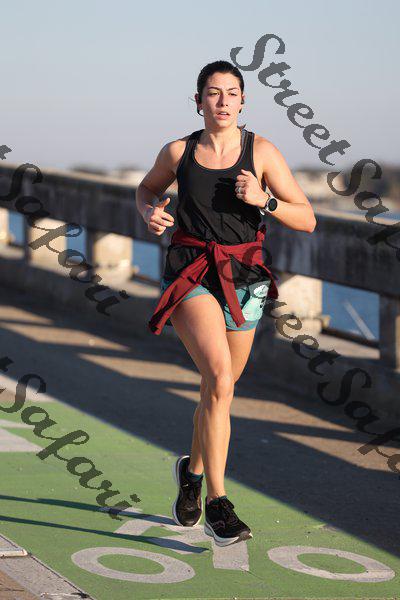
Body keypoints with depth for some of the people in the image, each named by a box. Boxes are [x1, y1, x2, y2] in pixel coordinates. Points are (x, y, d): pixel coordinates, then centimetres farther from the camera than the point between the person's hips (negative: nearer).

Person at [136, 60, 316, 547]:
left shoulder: (261, 151, -2)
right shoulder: (178, 152, 1)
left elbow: (307, 220, -2)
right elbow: (146, 190, 21)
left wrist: (262, 199, -18)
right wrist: (150, 213, -1)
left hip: (242, 281, 2)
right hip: (189, 275, -2)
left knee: (218, 390, 14)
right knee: (220, 378, -23)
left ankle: (193, 470, 45)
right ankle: (217, 505, -20)